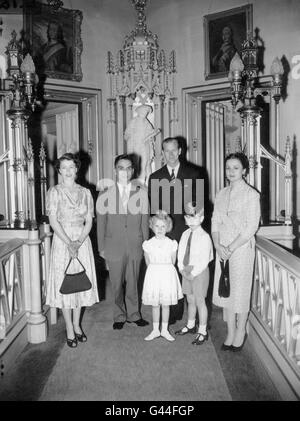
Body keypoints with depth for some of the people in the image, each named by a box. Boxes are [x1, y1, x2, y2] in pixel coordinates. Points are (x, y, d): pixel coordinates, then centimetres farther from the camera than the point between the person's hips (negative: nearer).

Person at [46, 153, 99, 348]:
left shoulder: (85, 192, 6)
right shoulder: (54, 192, -1)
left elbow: (89, 221, 2)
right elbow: (53, 221, -8)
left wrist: (79, 242, -12)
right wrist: (69, 243, -17)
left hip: (82, 240, 3)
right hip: (62, 241, -2)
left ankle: (77, 325, 25)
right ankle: (70, 330, 13)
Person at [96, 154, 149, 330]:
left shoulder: (141, 192, 1)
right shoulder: (105, 194, 0)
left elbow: (145, 221, 4)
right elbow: (101, 223, 3)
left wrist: (145, 244, 4)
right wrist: (101, 247, 2)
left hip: (135, 246, 1)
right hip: (114, 246, 0)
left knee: (133, 283, 13)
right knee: (117, 284, 10)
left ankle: (133, 314, 32)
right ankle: (120, 316, 29)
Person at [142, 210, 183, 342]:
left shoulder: (171, 244, -5)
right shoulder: (148, 244, -4)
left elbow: (173, 262, 4)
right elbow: (148, 262, 4)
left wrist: (164, 270, 5)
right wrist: (155, 271, 2)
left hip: (167, 275, 0)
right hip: (153, 275, 0)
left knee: (166, 304, 8)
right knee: (155, 304, 9)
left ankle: (164, 330, 22)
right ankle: (155, 330, 23)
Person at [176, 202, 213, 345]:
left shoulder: (204, 237, -15)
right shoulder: (185, 234, 5)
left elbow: (204, 260, -17)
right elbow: (180, 253, 8)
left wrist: (193, 273, -16)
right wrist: (182, 269, -5)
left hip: (199, 271, -6)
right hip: (186, 271, 6)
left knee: (200, 301, 2)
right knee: (190, 300, 19)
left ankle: (202, 331, 16)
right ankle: (190, 325, 37)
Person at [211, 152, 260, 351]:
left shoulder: (251, 195, -7)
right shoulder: (222, 194, 9)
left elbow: (251, 227, -12)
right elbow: (215, 221, 7)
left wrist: (231, 248, -15)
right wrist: (218, 245, -8)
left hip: (242, 248, -5)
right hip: (223, 249, 5)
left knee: (240, 290, 5)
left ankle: (241, 331, 24)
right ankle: (231, 333, 25)